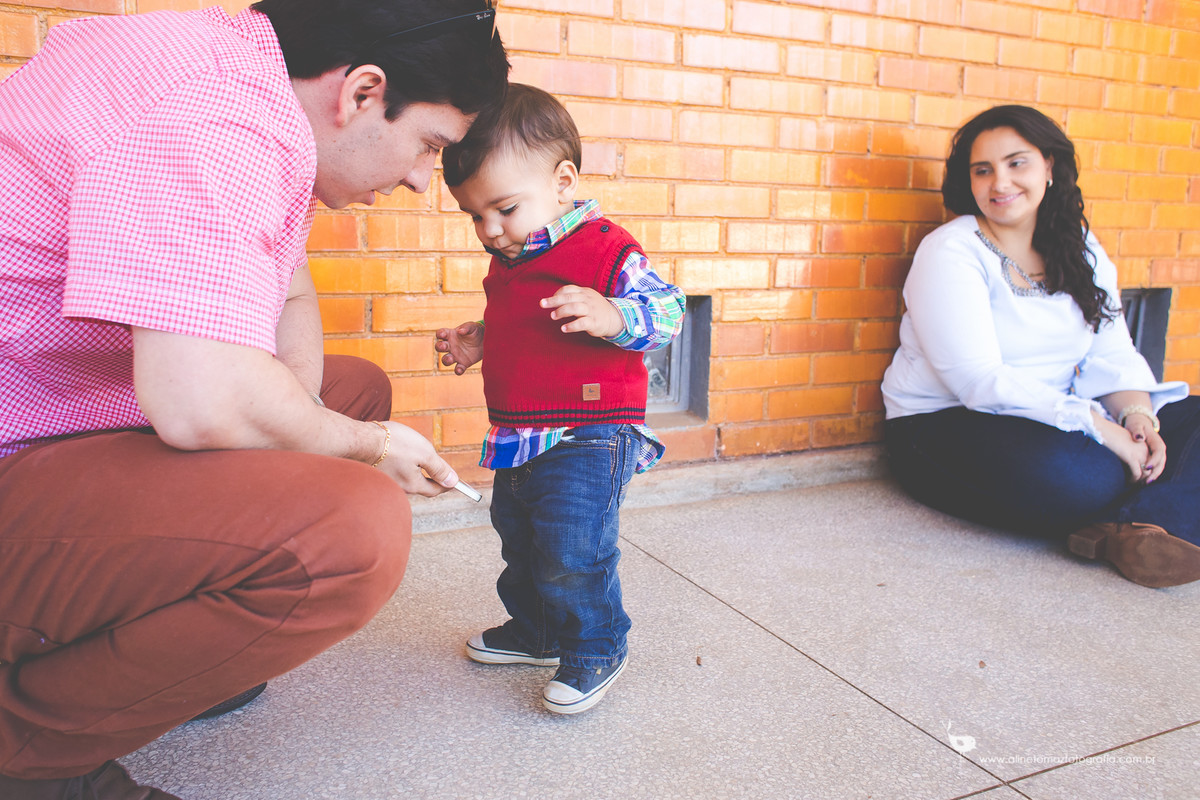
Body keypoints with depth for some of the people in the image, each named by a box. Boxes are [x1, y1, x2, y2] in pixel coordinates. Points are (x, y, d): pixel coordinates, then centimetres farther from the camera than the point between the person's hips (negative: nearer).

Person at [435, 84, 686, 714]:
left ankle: (597, 647, 13)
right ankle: (534, 631, 42)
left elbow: (667, 310, -18)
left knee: (572, 552, -11)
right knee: (519, 541, 21)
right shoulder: (506, 261, 13)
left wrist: (612, 317, -35)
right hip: (519, 437, 9)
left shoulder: (605, 248, -14)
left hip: (587, 437, -9)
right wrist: (477, 341, 14)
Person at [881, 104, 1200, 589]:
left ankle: (1147, 525, -31)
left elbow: (1112, 353, 7)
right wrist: (1101, 427, -24)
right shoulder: (950, 253, -11)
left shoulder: (1080, 249, 11)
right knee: (1082, 475, -35)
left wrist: (1136, 413, -15)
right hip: (945, 423, -7)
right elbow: (980, 382, -21)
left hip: (1057, 417, 8)